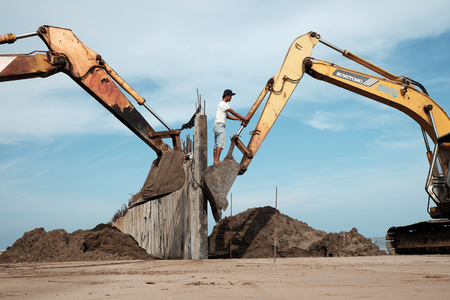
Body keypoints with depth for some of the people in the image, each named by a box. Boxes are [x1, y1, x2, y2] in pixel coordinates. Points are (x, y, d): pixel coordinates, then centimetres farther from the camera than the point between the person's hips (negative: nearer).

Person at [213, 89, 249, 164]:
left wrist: (239, 119, 20)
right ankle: (217, 160, -24)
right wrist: (243, 118, 4)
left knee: (216, 144, 5)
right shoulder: (224, 104, -6)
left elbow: (228, 116, 26)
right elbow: (233, 113, -5)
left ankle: (215, 160, 2)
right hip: (220, 125, -10)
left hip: (216, 126, 10)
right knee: (220, 143, -16)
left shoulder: (222, 104, 25)